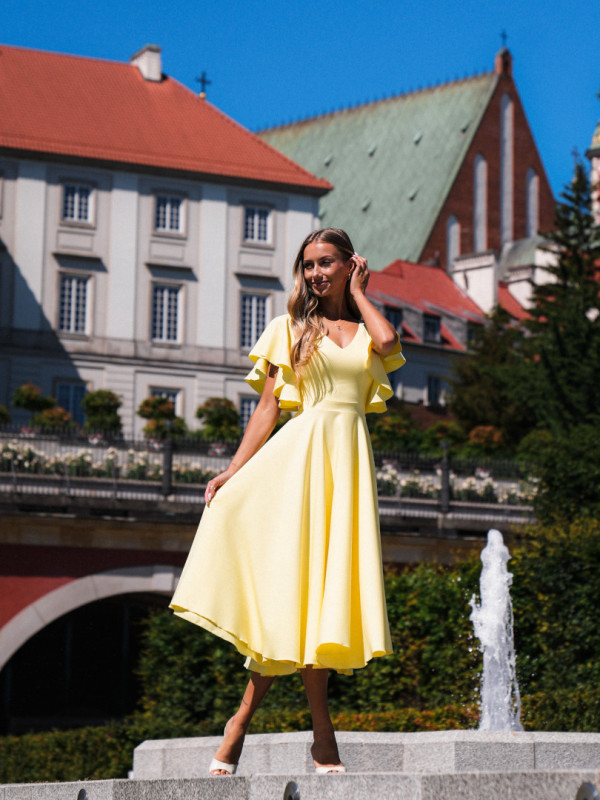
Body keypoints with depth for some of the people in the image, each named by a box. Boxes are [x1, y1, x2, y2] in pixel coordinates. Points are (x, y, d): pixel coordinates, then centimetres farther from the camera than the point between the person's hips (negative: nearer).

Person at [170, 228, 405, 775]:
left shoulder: (367, 329, 18)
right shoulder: (290, 327, 11)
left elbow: (388, 343, -8)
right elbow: (268, 407, 6)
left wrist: (358, 293, 9)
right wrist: (233, 470, -4)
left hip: (351, 460, 2)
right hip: (301, 453, -2)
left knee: (325, 583, -4)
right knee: (297, 580, -8)